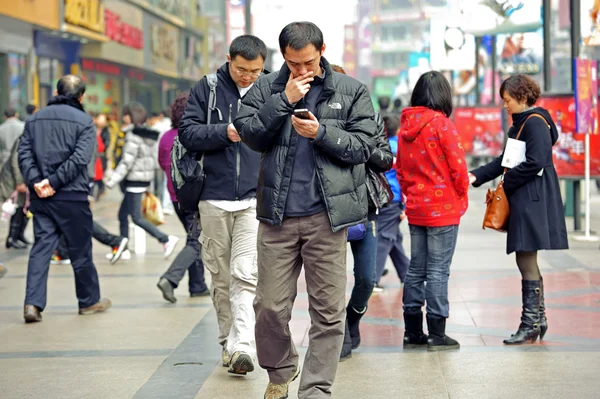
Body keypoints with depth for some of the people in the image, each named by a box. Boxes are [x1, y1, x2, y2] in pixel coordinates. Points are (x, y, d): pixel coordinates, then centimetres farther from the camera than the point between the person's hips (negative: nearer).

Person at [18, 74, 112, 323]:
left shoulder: (35, 119, 10)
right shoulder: (83, 121, -5)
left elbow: (24, 154, 2)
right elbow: (79, 159, -16)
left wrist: (35, 182, -8)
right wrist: (53, 182, -15)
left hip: (41, 197, 4)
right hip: (72, 197, -4)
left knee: (41, 247, 4)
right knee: (80, 250, 9)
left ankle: (33, 303, -9)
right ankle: (89, 301, 22)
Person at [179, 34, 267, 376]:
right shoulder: (207, 89, 3)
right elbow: (187, 132, -3)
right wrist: (225, 132, -18)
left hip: (255, 199, -1)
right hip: (214, 199, 1)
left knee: (245, 275, -11)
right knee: (221, 277, 8)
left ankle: (242, 345, -16)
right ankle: (228, 342, 18)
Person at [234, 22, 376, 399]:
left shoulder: (352, 91, 5)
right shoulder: (268, 88, 7)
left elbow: (363, 145, 0)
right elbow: (250, 134, -2)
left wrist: (321, 133, -14)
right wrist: (284, 100, -11)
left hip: (326, 216, -1)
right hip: (277, 215, 1)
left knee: (329, 310, 0)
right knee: (270, 306, 4)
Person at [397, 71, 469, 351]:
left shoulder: (406, 125, 5)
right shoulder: (441, 123, -14)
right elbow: (457, 165, -13)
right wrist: (462, 194, 2)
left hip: (415, 209, 6)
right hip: (444, 207, -6)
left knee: (416, 269, 12)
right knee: (438, 271, -2)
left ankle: (413, 332, 17)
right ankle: (437, 335, 1)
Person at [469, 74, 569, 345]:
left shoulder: (535, 122, -12)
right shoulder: (520, 124, 17)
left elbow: (535, 163, -20)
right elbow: (505, 160, 19)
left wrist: (507, 183, -10)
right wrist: (478, 176, 8)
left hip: (533, 200, -10)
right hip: (523, 200, 10)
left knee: (526, 260, -8)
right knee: (526, 261, 12)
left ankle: (530, 323, -4)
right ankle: (538, 320, 18)